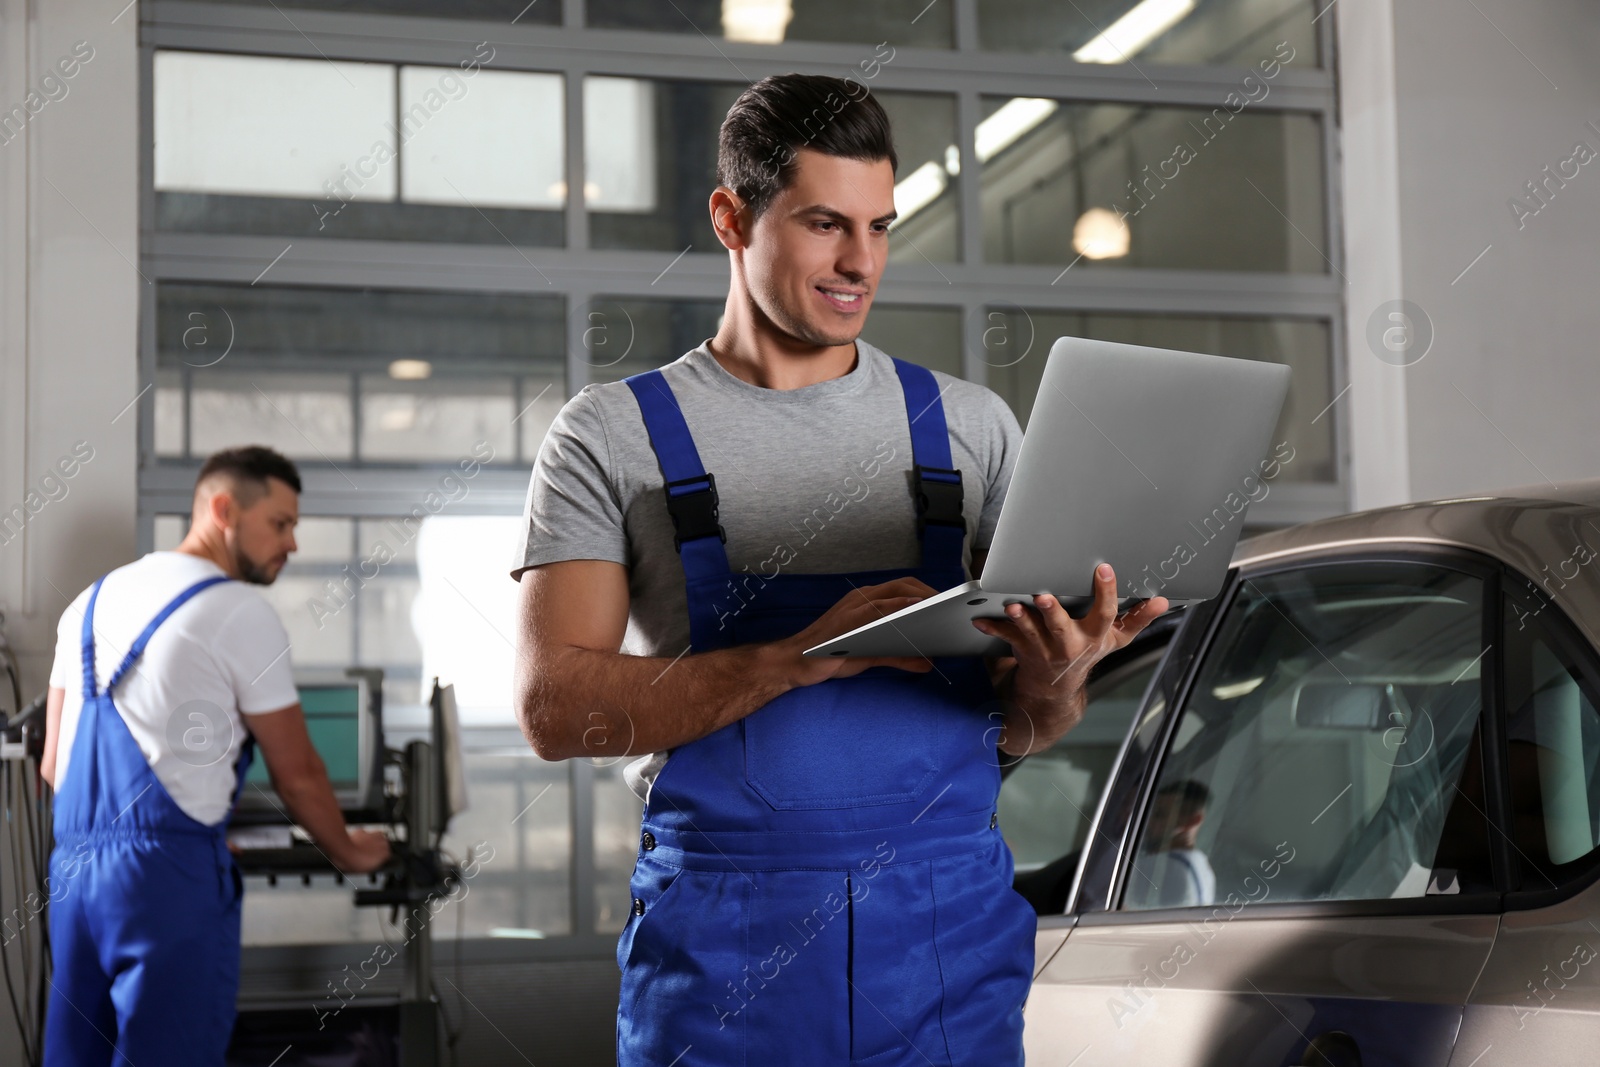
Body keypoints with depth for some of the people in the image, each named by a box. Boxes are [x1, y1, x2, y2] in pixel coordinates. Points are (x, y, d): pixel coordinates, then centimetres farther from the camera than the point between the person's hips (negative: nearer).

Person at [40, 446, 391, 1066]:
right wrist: (348, 853, 17)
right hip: (170, 875, -8)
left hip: (72, 870, 8)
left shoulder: (91, 601, 16)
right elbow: (297, 776, 0)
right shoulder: (240, 612, -6)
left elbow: (53, 765, 18)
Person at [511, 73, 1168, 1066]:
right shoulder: (612, 436, 1)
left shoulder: (973, 426, 9)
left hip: (950, 929, 3)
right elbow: (555, 707, -10)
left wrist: (1056, 682, -14)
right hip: (722, 938, -2)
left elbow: (1017, 730, 10)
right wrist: (805, 655, -20)